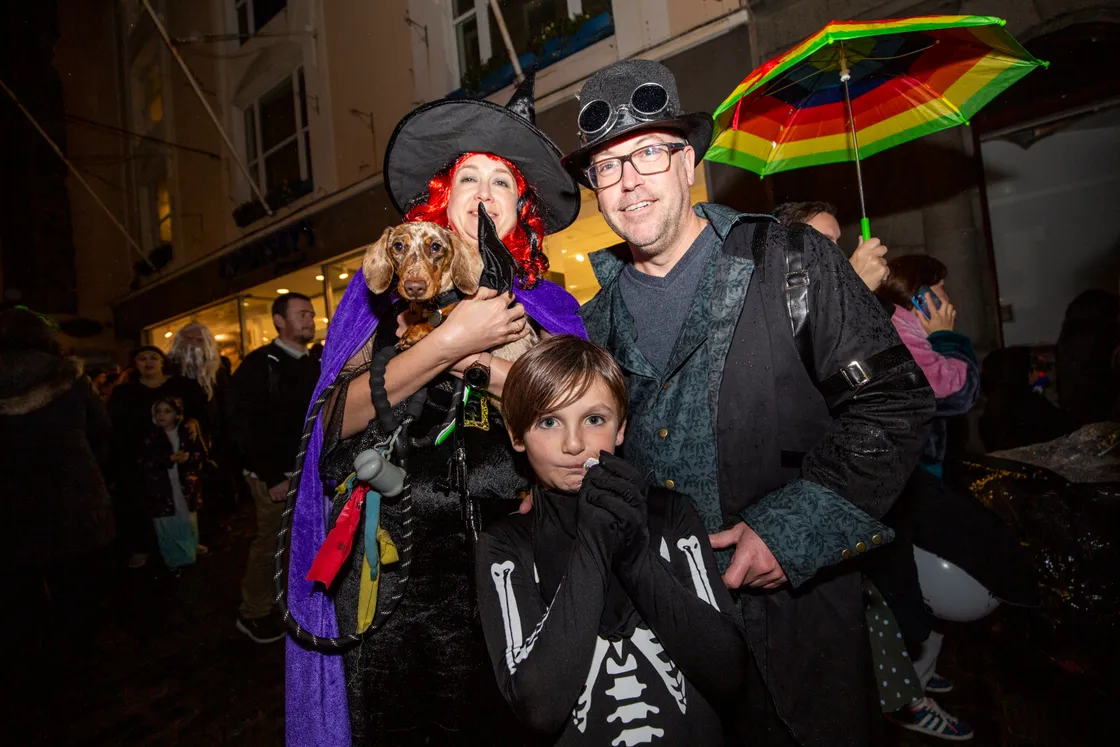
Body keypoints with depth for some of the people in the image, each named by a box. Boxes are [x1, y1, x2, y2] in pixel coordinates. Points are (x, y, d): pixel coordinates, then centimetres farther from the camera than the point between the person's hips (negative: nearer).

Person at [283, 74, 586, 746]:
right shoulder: (391, 291, 3)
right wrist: (449, 342, -19)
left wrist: (491, 365, -14)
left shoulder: (549, 309, 6)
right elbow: (336, 421, -10)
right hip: (391, 578, -1)